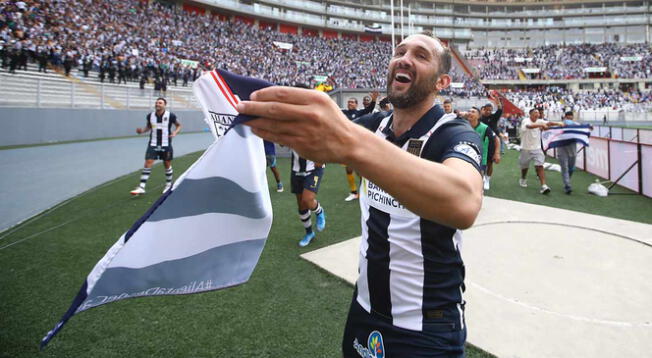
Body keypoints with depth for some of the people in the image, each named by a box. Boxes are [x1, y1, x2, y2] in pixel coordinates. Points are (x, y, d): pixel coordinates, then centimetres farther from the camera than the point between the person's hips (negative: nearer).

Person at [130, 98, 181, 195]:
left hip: (166, 145, -1)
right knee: (147, 163, -8)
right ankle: (141, 187, -8)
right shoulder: (150, 116, 0)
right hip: (153, 144, 1)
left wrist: (175, 132, -13)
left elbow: (178, 125, 6)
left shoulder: (170, 116, -7)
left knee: (167, 164, 11)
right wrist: (142, 130, -3)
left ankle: (169, 184, 33)